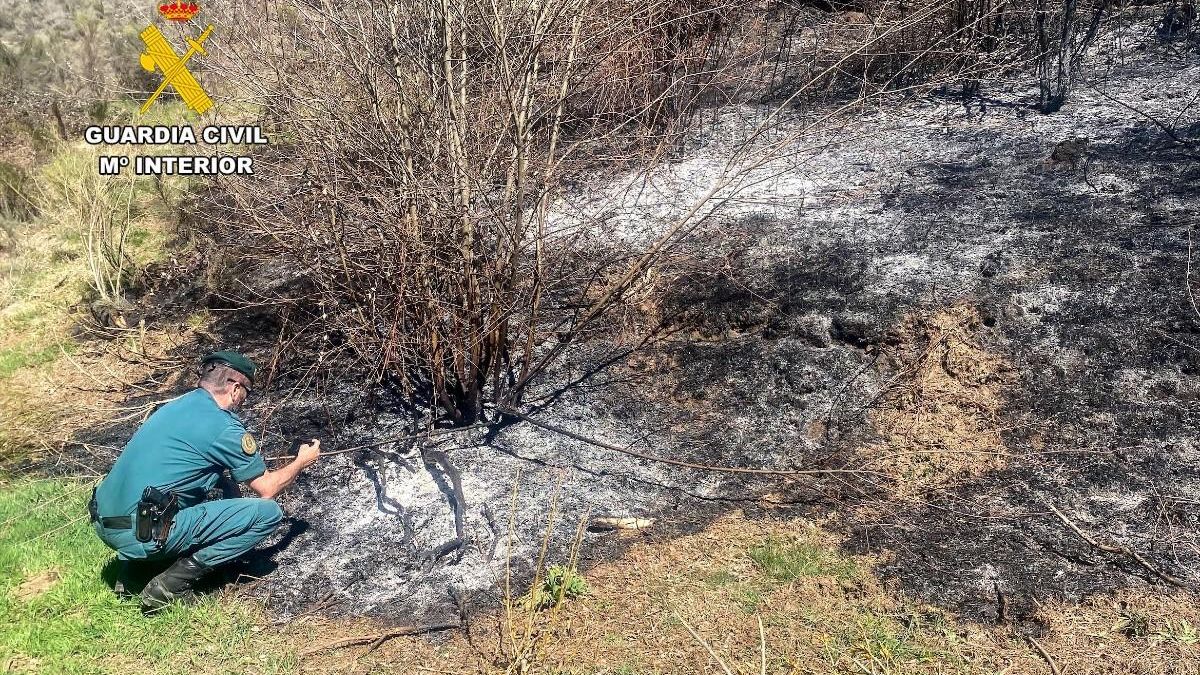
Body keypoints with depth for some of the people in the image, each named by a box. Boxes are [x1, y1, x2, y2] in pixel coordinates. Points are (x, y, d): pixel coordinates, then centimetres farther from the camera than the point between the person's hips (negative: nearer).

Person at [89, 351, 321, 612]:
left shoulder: (175, 406, 14)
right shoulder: (224, 427, -9)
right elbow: (267, 489, 2)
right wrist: (302, 462, 19)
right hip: (143, 536, -9)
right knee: (269, 512, -6)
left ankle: (133, 565, 20)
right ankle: (171, 584, -4)